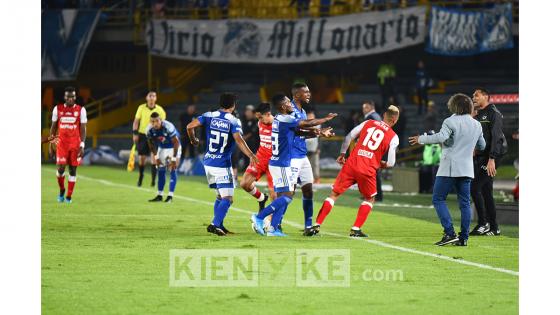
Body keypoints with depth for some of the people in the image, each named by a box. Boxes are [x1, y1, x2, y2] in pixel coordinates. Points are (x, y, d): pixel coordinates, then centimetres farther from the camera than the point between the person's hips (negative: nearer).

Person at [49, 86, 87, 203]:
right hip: (62, 144, 1)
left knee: (72, 169, 1)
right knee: (60, 168, -10)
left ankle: (69, 196, 9)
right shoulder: (58, 109, 4)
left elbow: (83, 129, -1)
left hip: (75, 144, 0)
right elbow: (54, 126, 13)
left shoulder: (81, 110, 0)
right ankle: (61, 190, 17)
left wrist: (82, 146, -9)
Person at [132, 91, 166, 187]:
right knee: (142, 157, 4)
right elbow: (136, 121, 5)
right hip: (143, 135, 1)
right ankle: (140, 178, 22)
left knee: (155, 156, -11)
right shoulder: (141, 108, 1)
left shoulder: (160, 110, 0)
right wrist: (135, 133, -4)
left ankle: (153, 179, -8)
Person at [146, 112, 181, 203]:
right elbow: (151, 144, -1)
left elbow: (176, 142, -24)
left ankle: (170, 195, -9)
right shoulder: (149, 129, -20)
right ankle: (159, 195, 10)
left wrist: (174, 158, -22)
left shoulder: (168, 127, -35)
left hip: (173, 147, -5)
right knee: (160, 171, 4)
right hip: (162, 148, 5)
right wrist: (156, 157, -3)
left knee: (172, 171, -11)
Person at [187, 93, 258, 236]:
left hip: (208, 162, 6)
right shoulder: (233, 121, -9)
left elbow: (190, 126, -3)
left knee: (220, 195, 20)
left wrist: (193, 140, 15)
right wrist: (251, 155, -22)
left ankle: (219, 225, 18)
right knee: (227, 198, -3)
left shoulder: (209, 116, 2)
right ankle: (214, 224, -19)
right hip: (222, 165, -6)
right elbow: (239, 140, -23)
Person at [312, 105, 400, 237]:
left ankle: (317, 225, 6)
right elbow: (390, 163, -1)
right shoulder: (393, 137, 2)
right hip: (368, 170, -2)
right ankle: (356, 229, 11)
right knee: (370, 199, 22)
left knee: (334, 194, 12)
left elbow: (348, 137, 8)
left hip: (351, 164, 2)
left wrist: (342, 154, 21)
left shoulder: (368, 123, 10)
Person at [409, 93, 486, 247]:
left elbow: (441, 137, -24)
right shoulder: (477, 125, 12)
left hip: (449, 168, -6)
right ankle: (463, 238, 6)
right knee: (464, 202, 9)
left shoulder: (451, 121, -8)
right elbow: (482, 146, 23)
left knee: (438, 199, 1)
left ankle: (450, 233, -11)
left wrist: (421, 139, -14)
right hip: (467, 169, 6)